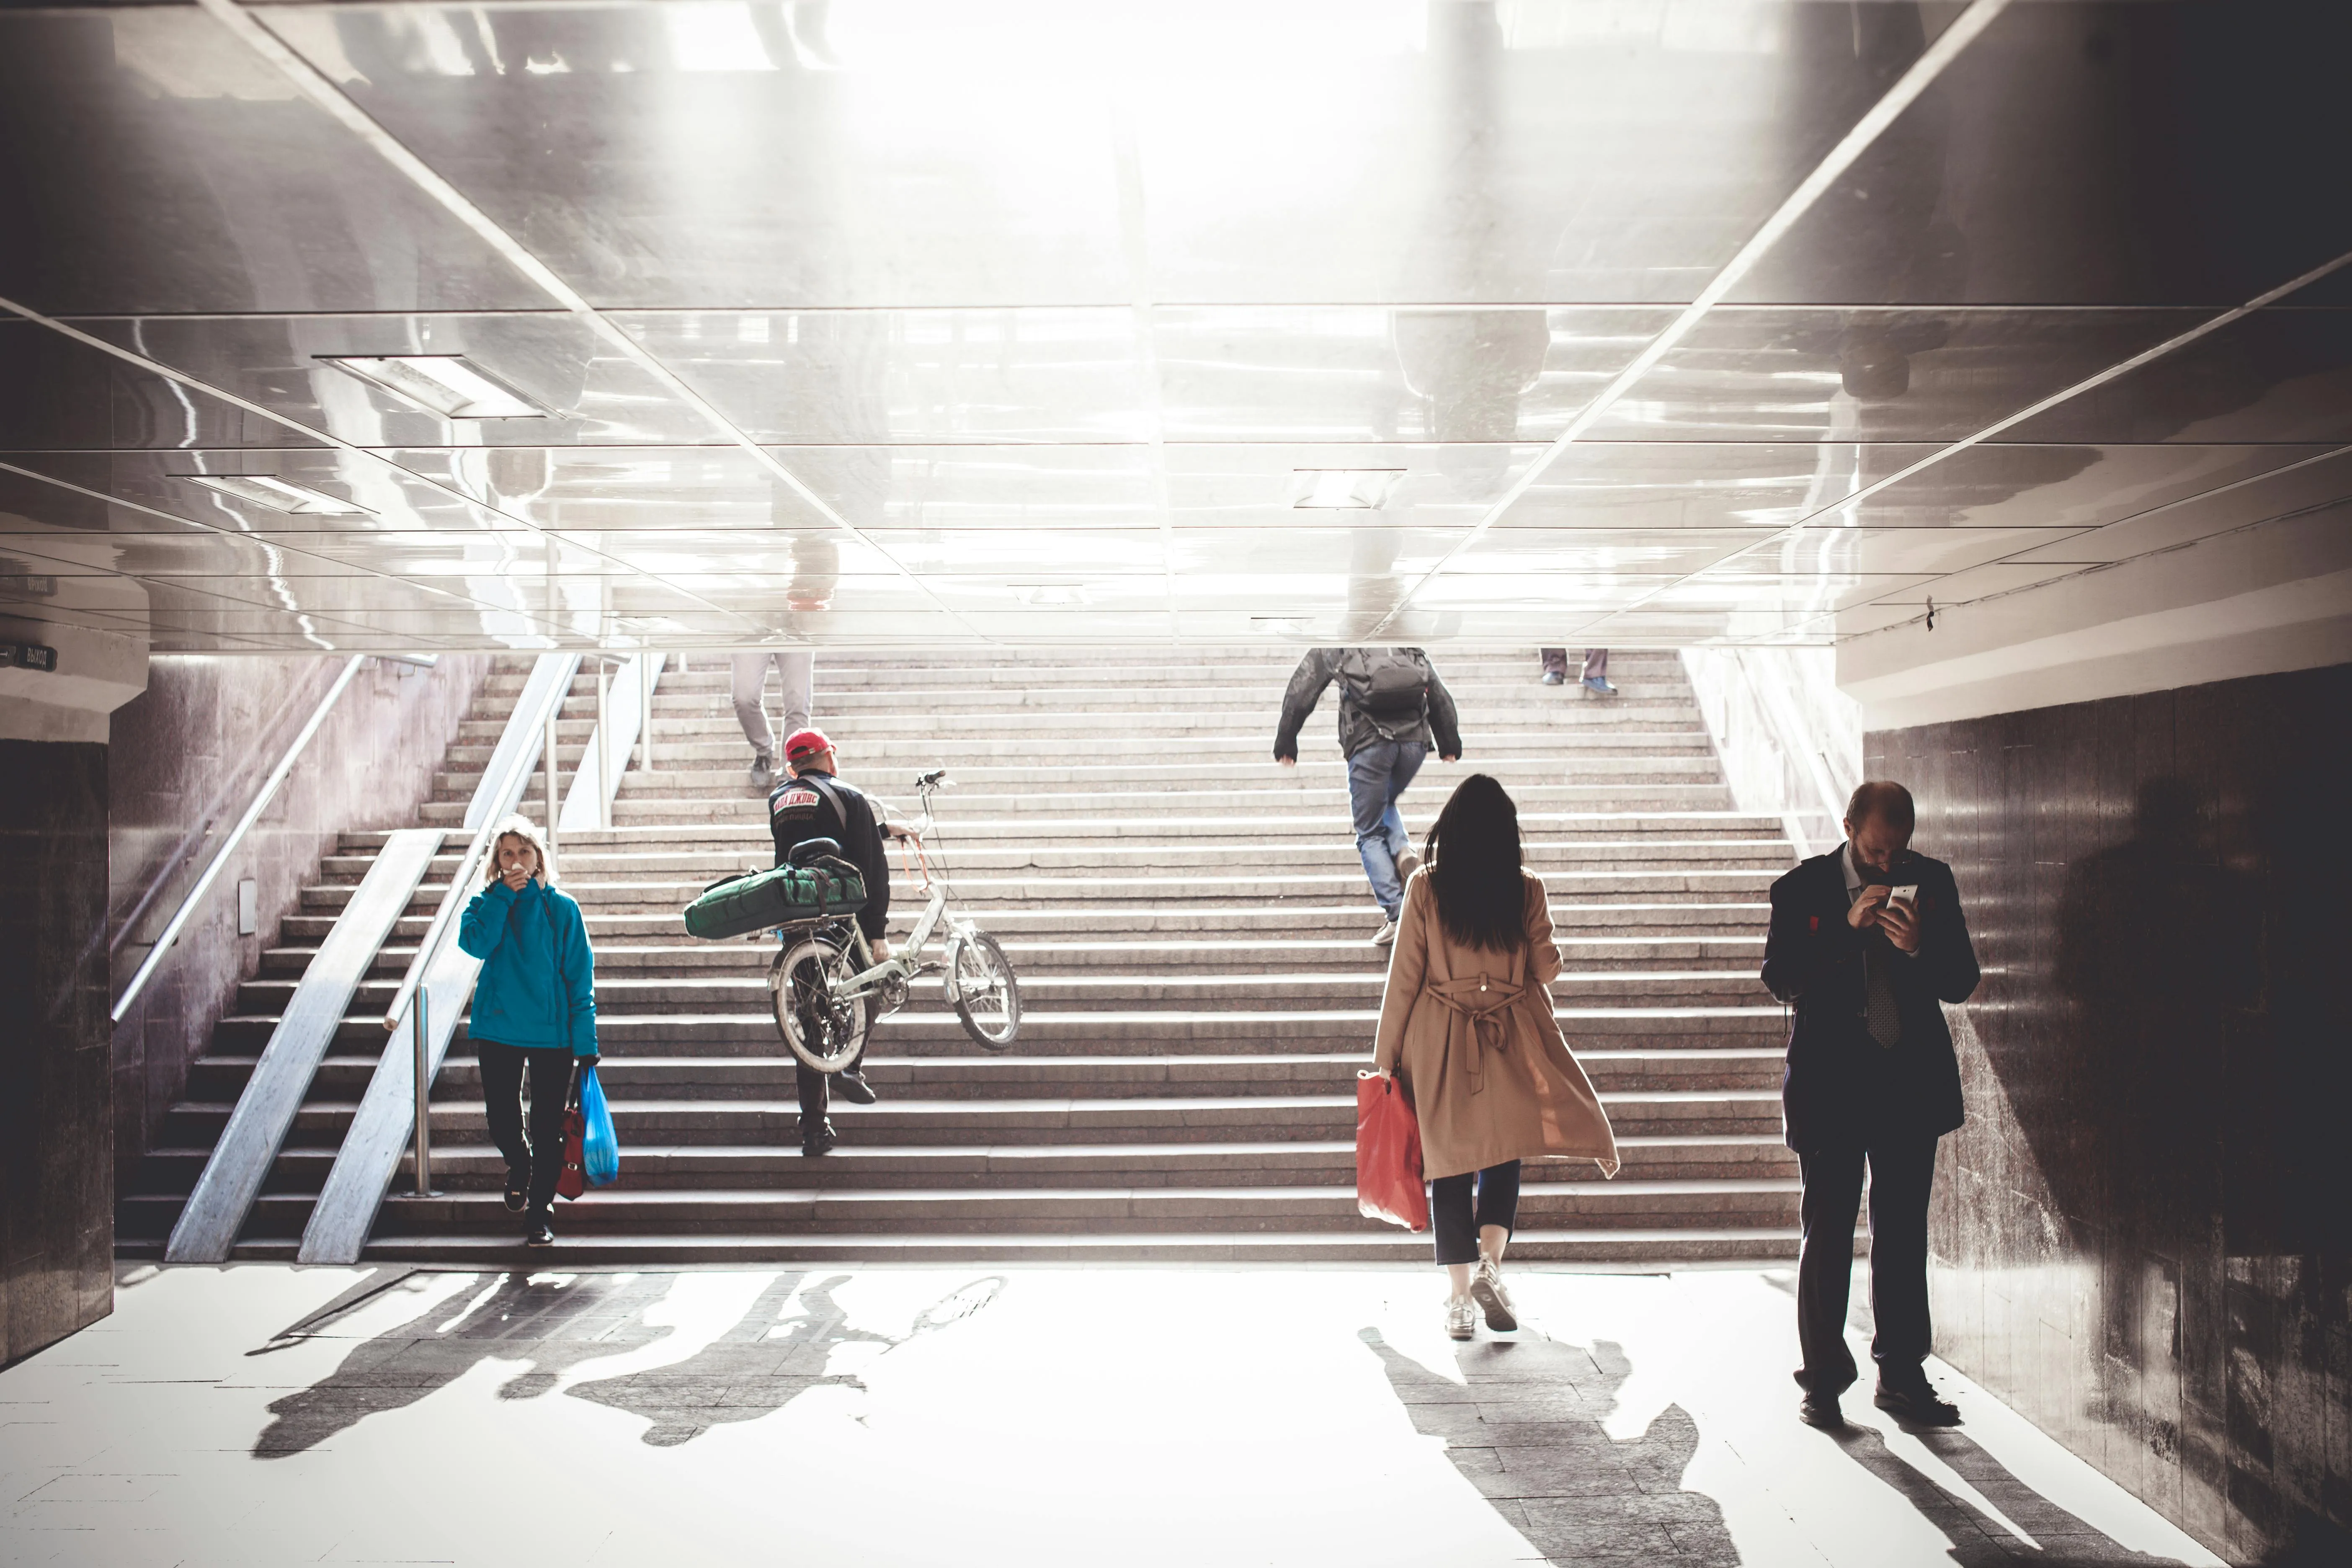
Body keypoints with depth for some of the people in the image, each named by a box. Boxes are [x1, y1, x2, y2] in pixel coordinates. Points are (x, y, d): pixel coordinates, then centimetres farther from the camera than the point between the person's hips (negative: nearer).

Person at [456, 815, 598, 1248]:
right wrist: (504, 895, -14)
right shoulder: (487, 903, 6)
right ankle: (519, 1164, 38)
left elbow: (580, 976, 0)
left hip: (553, 1032, -1)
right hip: (497, 1029, 1)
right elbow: (475, 942, -16)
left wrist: (585, 1041, -5)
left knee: (548, 1128, 1)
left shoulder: (561, 907, 1)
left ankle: (540, 1214, 14)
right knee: (501, 1122, 4)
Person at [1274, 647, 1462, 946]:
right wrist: (1450, 745, 35)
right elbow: (1441, 697, 26)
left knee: (1370, 833, 8)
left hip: (1369, 741, -3)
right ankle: (1403, 853, 1)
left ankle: (1396, 914, -5)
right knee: (1386, 804, 31)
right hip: (1415, 739, 4)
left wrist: (1285, 743, 21)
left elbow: (1300, 692, 12)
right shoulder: (1411, 648, 25)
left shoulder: (1332, 648, 17)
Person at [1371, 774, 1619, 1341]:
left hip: (1440, 1040, -1)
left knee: (1451, 1164, 6)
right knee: (1505, 1155, 15)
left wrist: (1386, 1054, 3)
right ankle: (1489, 1262, -5)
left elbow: (1404, 975, -4)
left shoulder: (1425, 887, -5)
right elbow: (1546, 969, 3)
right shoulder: (1526, 890, -3)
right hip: (1509, 1039, 1)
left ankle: (1460, 1297, 5)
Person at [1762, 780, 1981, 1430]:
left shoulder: (1932, 882, 5)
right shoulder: (1802, 889, -2)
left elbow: (1962, 982, 3)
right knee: (1828, 1232, 2)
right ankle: (1823, 1380, 11)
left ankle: (1902, 1375, 19)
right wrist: (1848, 928, -21)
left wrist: (1919, 949, -17)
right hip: (1831, 1083, -2)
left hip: (1912, 1083, 2)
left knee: (1904, 1232, 9)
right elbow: (1780, 979, -11)